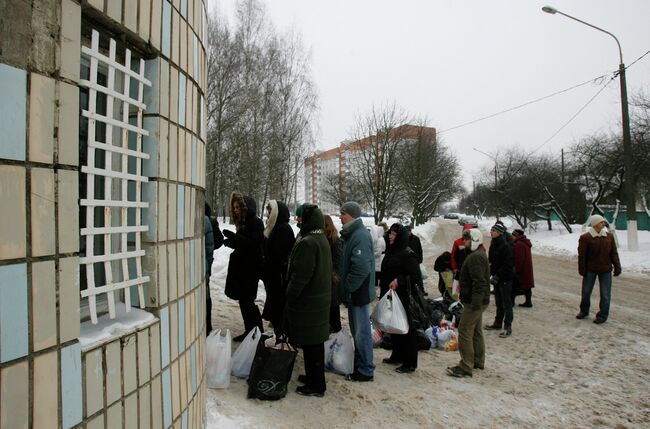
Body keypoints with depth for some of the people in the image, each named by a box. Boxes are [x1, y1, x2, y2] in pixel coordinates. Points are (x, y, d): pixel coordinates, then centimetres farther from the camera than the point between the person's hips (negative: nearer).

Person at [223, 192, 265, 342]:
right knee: (244, 300, 12)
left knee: (247, 301, -4)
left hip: (250, 269, -9)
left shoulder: (256, 222, -12)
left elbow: (253, 243, -23)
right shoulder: (243, 223, 14)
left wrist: (233, 236, -25)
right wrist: (231, 241, 1)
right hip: (241, 268, 9)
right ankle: (250, 331, 22)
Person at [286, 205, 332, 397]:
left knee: (311, 344, 3)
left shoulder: (307, 243, -23)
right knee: (316, 342, 20)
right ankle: (314, 376, 35)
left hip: (308, 302, -10)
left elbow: (300, 276, -24)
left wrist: (290, 295, -9)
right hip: (321, 299, 10)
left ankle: (316, 385, 15)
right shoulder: (322, 240, 9)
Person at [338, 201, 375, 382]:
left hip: (359, 293, -9)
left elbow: (361, 268, -28)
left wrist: (347, 289, -19)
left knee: (362, 332, 2)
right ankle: (359, 365, 32)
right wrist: (344, 289, 13)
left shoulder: (360, 236, -20)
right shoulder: (351, 235, 11)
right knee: (357, 331, 19)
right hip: (353, 292, 10)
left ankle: (366, 371, 15)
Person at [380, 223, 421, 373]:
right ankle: (397, 356, 32)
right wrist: (382, 283, 19)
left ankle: (410, 363, 10)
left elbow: (415, 276, -17)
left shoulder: (408, 254, -14)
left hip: (401, 296, -9)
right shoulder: (390, 251, 12)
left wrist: (399, 281, -27)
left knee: (406, 328, 0)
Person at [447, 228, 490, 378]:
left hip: (475, 302, -11)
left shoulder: (475, 257, -20)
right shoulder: (478, 255, 16)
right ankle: (478, 361, 31)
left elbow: (479, 282, -28)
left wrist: (476, 302, -29)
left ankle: (465, 367, -3)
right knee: (476, 331, 19)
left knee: (465, 331, -8)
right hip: (477, 301, 11)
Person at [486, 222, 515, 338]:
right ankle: (498, 323, 30)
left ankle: (508, 327, 8)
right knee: (499, 302, 18)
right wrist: (492, 273, 8)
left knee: (506, 303, 0)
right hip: (496, 277, 9)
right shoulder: (493, 244, 8)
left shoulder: (506, 246, -19)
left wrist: (497, 276, -22)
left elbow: (508, 265, -22)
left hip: (505, 278, -8)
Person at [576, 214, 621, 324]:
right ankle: (584, 311, 28)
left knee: (605, 294, 4)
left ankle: (602, 315, 15)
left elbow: (614, 253, 7)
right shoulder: (585, 238, -9)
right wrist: (582, 270, -9)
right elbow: (582, 255, -8)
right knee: (586, 291, 10)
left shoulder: (609, 237, 4)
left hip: (605, 270, 2)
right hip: (590, 270, -2)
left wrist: (617, 267, 3)